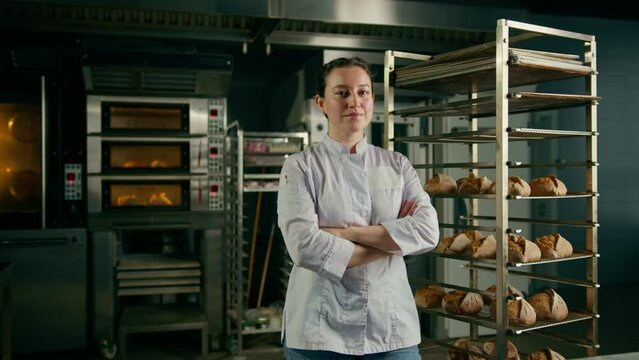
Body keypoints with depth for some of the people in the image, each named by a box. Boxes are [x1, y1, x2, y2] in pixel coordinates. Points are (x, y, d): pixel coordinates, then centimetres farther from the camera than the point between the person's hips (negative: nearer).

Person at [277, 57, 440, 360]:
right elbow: (304, 247, -17)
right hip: (320, 331, -2)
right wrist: (390, 240, -11)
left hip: (391, 325, 3)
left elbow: (428, 232, -7)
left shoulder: (396, 165, 5)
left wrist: (348, 232, -15)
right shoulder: (300, 166, -4)